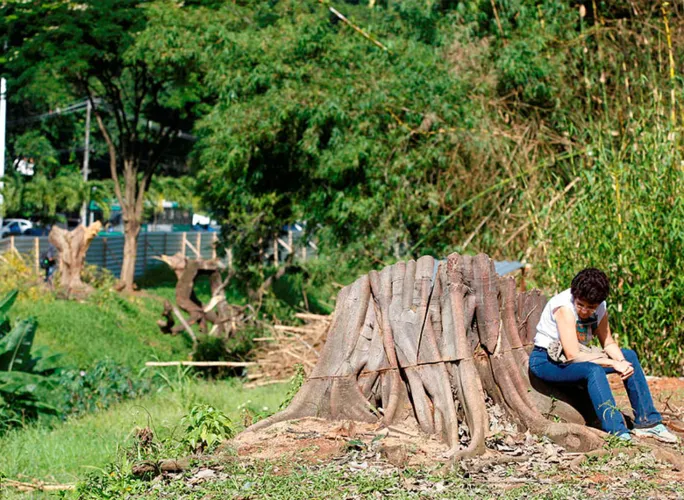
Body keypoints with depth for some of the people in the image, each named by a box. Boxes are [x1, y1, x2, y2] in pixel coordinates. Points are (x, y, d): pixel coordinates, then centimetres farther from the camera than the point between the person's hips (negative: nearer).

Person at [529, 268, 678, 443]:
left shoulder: (600, 307, -5)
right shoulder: (564, 307, -28)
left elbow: (608, 342, 3)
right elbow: (572, 355, -32)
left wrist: (622, 361, -19)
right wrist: (614, 364, -28)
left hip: (578, 357, 8)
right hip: (546, 361, -8)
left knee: (629, 356, -2)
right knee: (593, 370, -35)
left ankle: (646, 421, 0)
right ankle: (617, 433, -41)